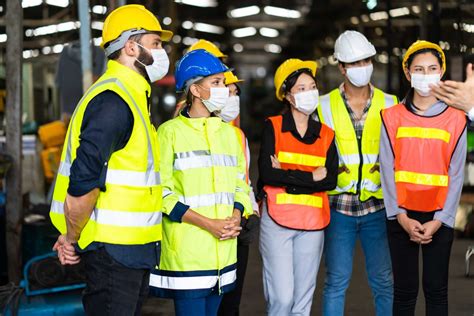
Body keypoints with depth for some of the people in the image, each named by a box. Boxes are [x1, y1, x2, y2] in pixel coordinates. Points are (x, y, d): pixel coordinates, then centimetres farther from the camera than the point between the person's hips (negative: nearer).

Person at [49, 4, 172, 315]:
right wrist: (72, 239, -12)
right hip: (114, 249, -10)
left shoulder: (130, 96, 16)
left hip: (134, 248, 10)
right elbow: (83, 182, -26)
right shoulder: (114, 101, -18)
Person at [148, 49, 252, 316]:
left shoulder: (228, 132, 14)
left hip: (222, 249, 6)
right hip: (186, 250, -6)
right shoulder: (171, 131, -4)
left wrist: (236, 217, -3)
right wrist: (207, 223, -16)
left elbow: (240, 184, 18)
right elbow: (161, 192, -9)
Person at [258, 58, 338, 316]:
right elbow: (266, 173, -12)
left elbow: (331, 180, -2)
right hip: (277, 220, -3)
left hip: (312, 223, 3)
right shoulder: (273, 126, 0)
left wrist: (287, 179, -12)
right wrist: (311, 176, -8)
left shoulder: (326, 134, 10)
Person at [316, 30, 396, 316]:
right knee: (336, 281, 5)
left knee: (384, 281, 7)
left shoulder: (390, 104, 5)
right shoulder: (324, 105, 3)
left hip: (378, 204, 1)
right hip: (338, 205, -1)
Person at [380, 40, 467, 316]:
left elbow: (456, 175, -1)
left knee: (436, 289, 5)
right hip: (402, 216, 0)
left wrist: (439, 221, -9)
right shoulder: (393, 117, 3)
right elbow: (388, 170, -1)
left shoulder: (456, 120, 2)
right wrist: (401, 217, -9)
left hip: (438, 217, 0)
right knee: (405, 290, 4)